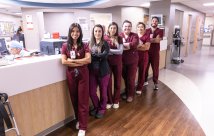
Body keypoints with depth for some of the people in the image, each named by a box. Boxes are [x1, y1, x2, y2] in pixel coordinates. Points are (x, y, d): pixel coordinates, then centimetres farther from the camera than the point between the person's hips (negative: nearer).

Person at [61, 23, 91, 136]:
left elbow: (88, 60, -12)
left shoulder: (84, 45, 0)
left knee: (83, 100, 1)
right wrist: (80, 62, -13)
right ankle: (78, 120, 37)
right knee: (74, 99, 14)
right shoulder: (65, 46, 2)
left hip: (83, 74, -1)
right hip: (71, 75, 2)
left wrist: (73, 60, -14)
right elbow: (64, 62, -9)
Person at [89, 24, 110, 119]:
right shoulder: (90, 43, 4)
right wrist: (98, 56, -17)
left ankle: (102, 109, 32)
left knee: (103, 91, 10)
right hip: (92, 71, 3)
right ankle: (96, 107, 33)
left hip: (103, 71, -2)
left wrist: (93, 55, -16)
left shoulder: (105, 44, -5)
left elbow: (104, 55, -19)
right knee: (92, 92, 6)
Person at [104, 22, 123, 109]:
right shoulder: (105, 38, -2)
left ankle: (116, 101, 26)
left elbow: (121, 51, -9)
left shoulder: (119, 38, 2)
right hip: (107, 62, -1)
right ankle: (109, 101, 22)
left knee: (117, 82, 10)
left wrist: (110, 50, -17)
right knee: (108, 82, 5)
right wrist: (115, 51, -16)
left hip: (117, 62, 2)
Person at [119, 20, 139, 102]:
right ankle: (126, 93, 33)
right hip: (122, 61, 2)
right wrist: (129, 46, -21)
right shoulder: (119, 35, 1)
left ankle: (130, 95, 24)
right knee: (125, 78, 13)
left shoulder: (135, 35, -3)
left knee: (131, 78, 7)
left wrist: (123, 44, -18)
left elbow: (134, 44, -22)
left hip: (132, 61, -1)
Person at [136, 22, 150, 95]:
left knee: (142, 72, 8)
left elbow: (147, 47, -10)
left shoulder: (147, 35, -1)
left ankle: (139, 88, 21)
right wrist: (142, 46, -11)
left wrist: (137, 47, -14)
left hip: (143, 57, -1)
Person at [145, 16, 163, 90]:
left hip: (155, 52, -2)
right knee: (145, 67, 8)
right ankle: (145, 81, 25)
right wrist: (153, 40, -16)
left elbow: (158, 40, -15)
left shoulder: (160, 31, 0)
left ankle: (155, 83, 16)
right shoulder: (147, 31, 8)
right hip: (146, 52, 2)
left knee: (155, 68, 4)